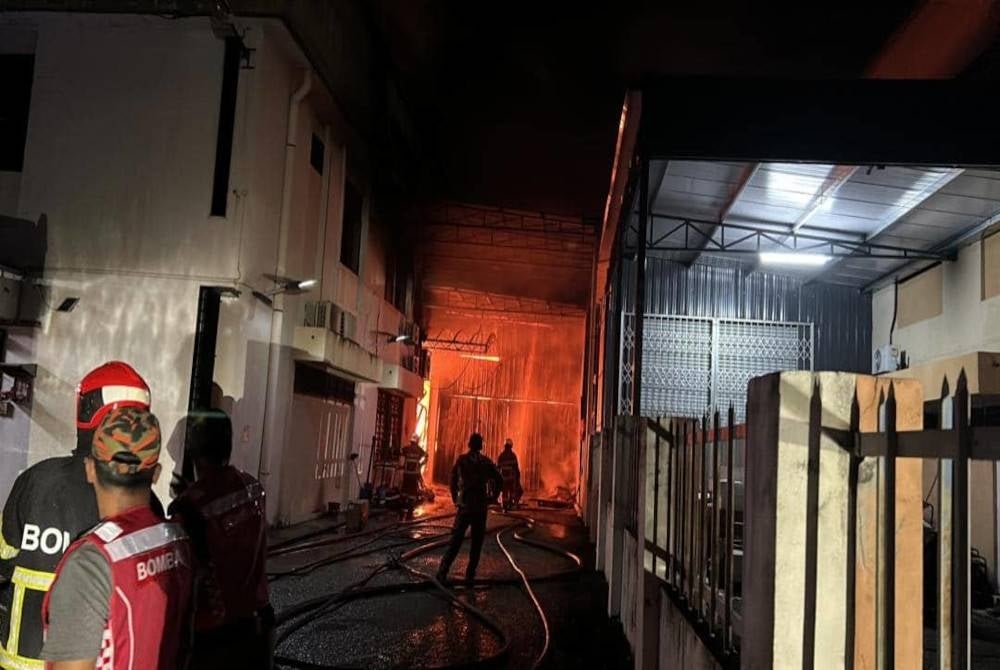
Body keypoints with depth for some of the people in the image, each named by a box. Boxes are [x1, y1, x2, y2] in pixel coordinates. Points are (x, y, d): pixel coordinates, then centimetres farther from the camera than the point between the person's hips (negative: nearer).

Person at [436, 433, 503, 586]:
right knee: (476, 543, 8)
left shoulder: (461, 460, -1)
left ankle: (442, 572, -1)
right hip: (481, 507, 0)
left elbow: (453, 480, -2)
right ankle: (470, 576, 7)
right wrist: (492, 498, 4)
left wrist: (455, 499, 7)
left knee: (456, 541, 5)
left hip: (464, 505, 1)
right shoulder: (486, 462, -1)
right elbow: (499, 481, -4)